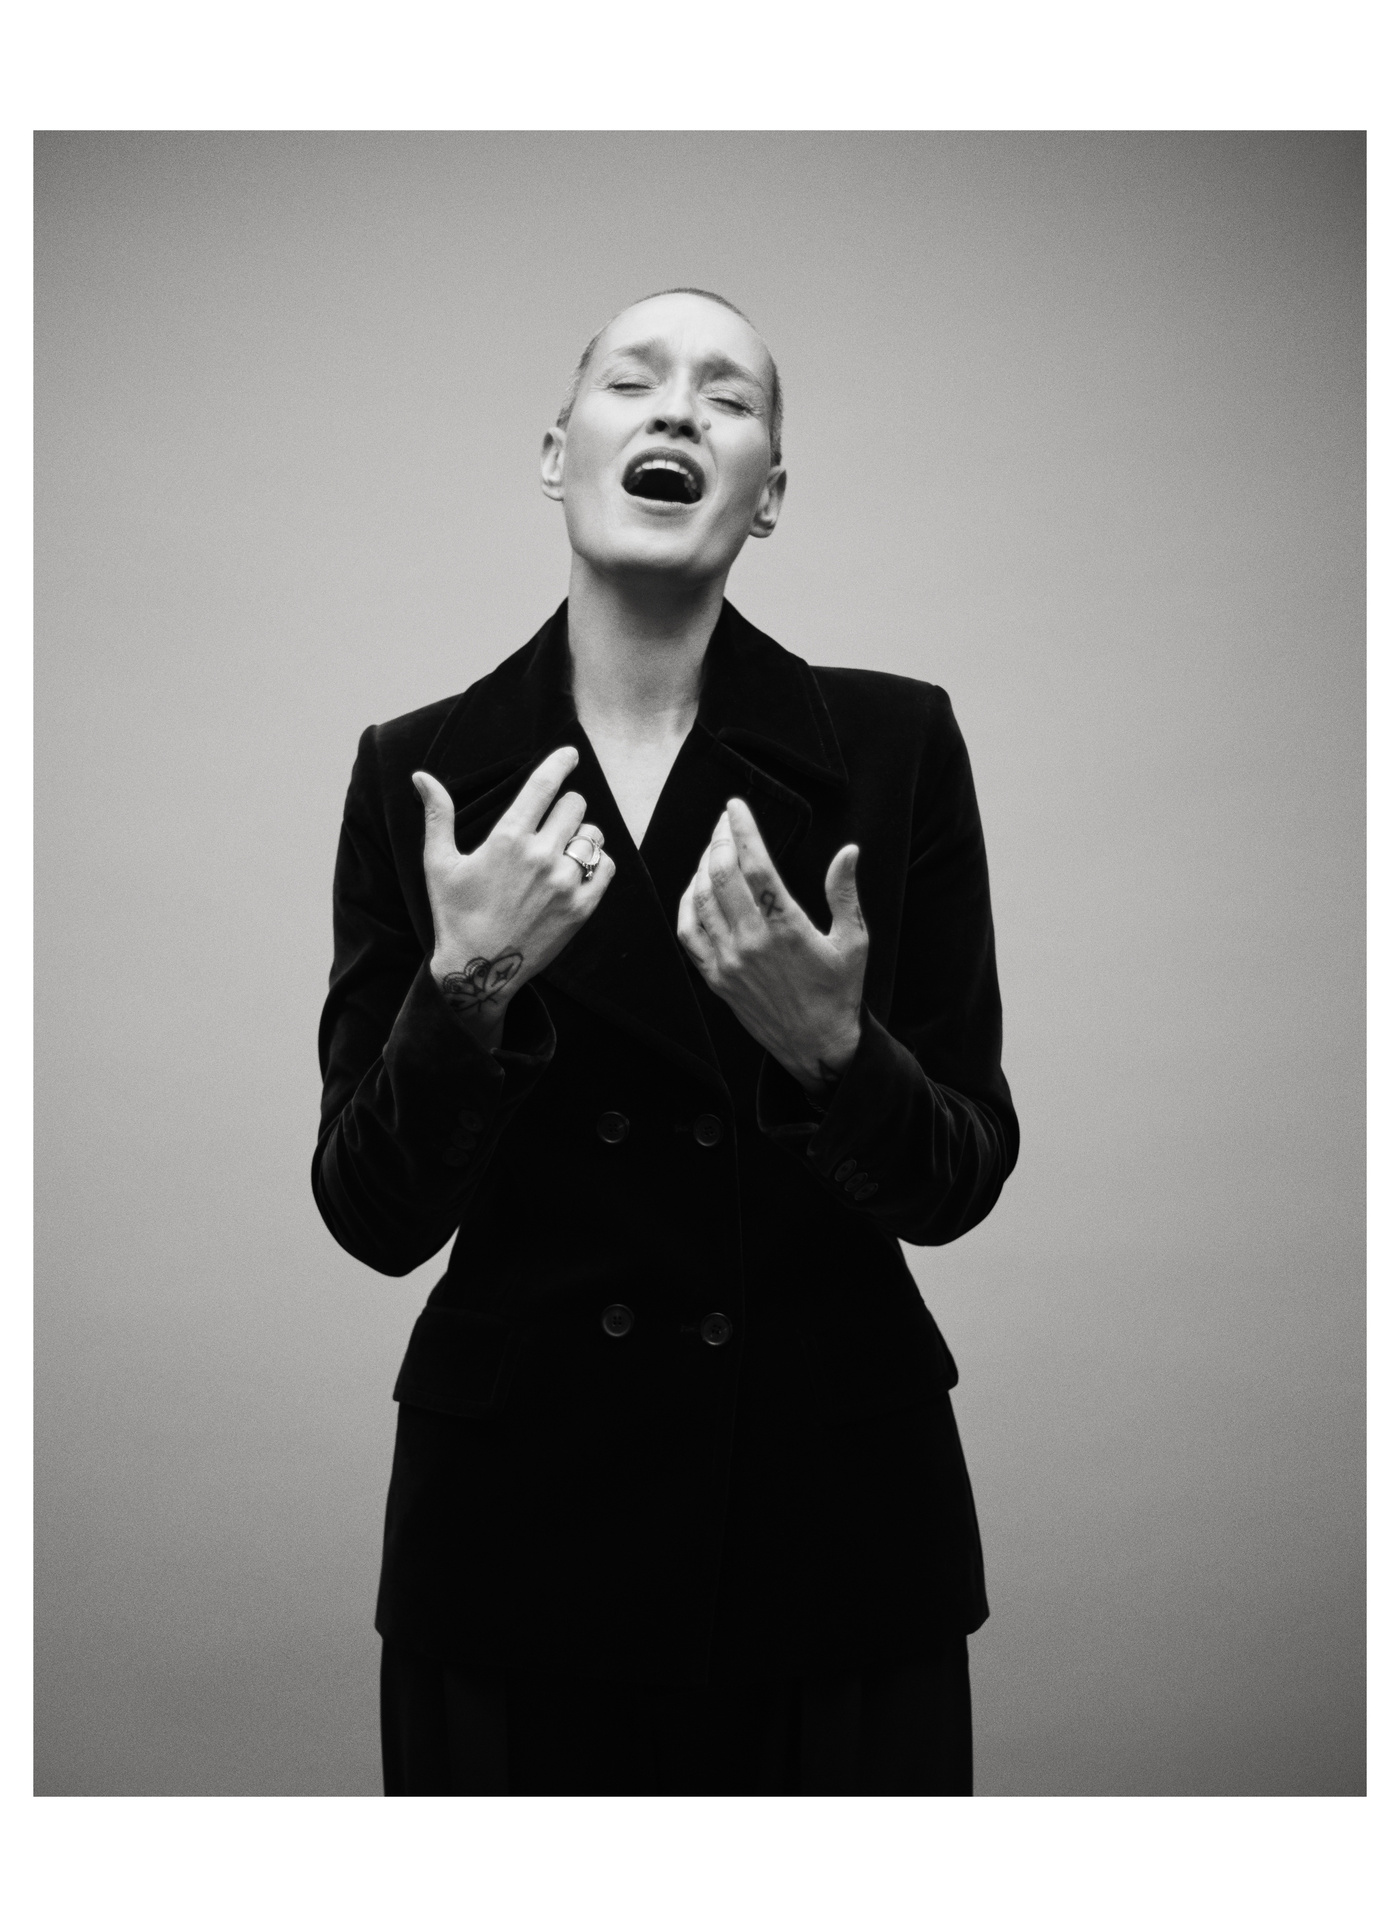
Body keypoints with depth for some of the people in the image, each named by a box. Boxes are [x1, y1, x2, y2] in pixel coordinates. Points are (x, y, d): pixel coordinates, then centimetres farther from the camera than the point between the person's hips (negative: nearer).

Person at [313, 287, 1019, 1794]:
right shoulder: (419, 768, -3)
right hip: (517, 1515, 0)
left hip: (832, 1526, 0)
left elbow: (960, 1183, -4)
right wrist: (466, 987, -22)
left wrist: (830, 1046, -24)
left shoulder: (893, 744, -6)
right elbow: (374, 1217, -5)